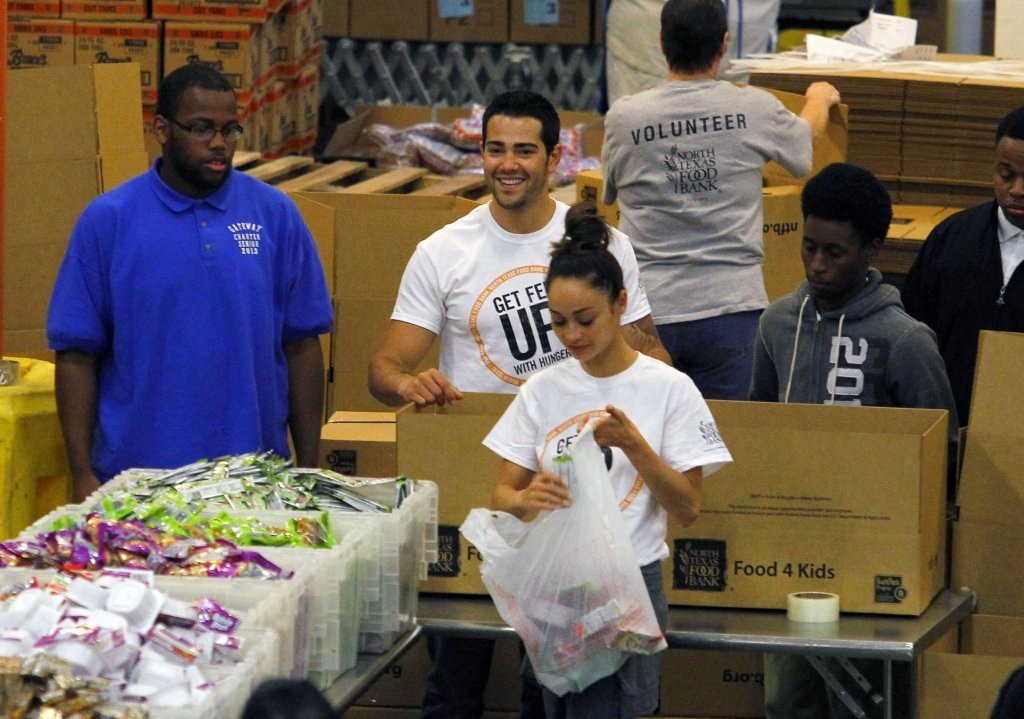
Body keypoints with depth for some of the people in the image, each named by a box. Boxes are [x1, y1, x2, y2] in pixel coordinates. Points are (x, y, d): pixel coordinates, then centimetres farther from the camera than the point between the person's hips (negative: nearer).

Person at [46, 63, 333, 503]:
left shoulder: (274, 214, 4)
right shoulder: (107, 220, -2)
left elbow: (302, 346, 7)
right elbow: (77, 355, -1)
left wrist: (308, 468, 4)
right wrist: (82, 477, -6)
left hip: (255, 478, 2)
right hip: (137, 479, -2)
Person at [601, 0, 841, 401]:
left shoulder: (623, 118, -4)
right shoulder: (754, 110, -4)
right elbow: (806, 137, 20)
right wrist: (819, 99, 45)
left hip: (648, 310, 0)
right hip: (730, 306, 0)